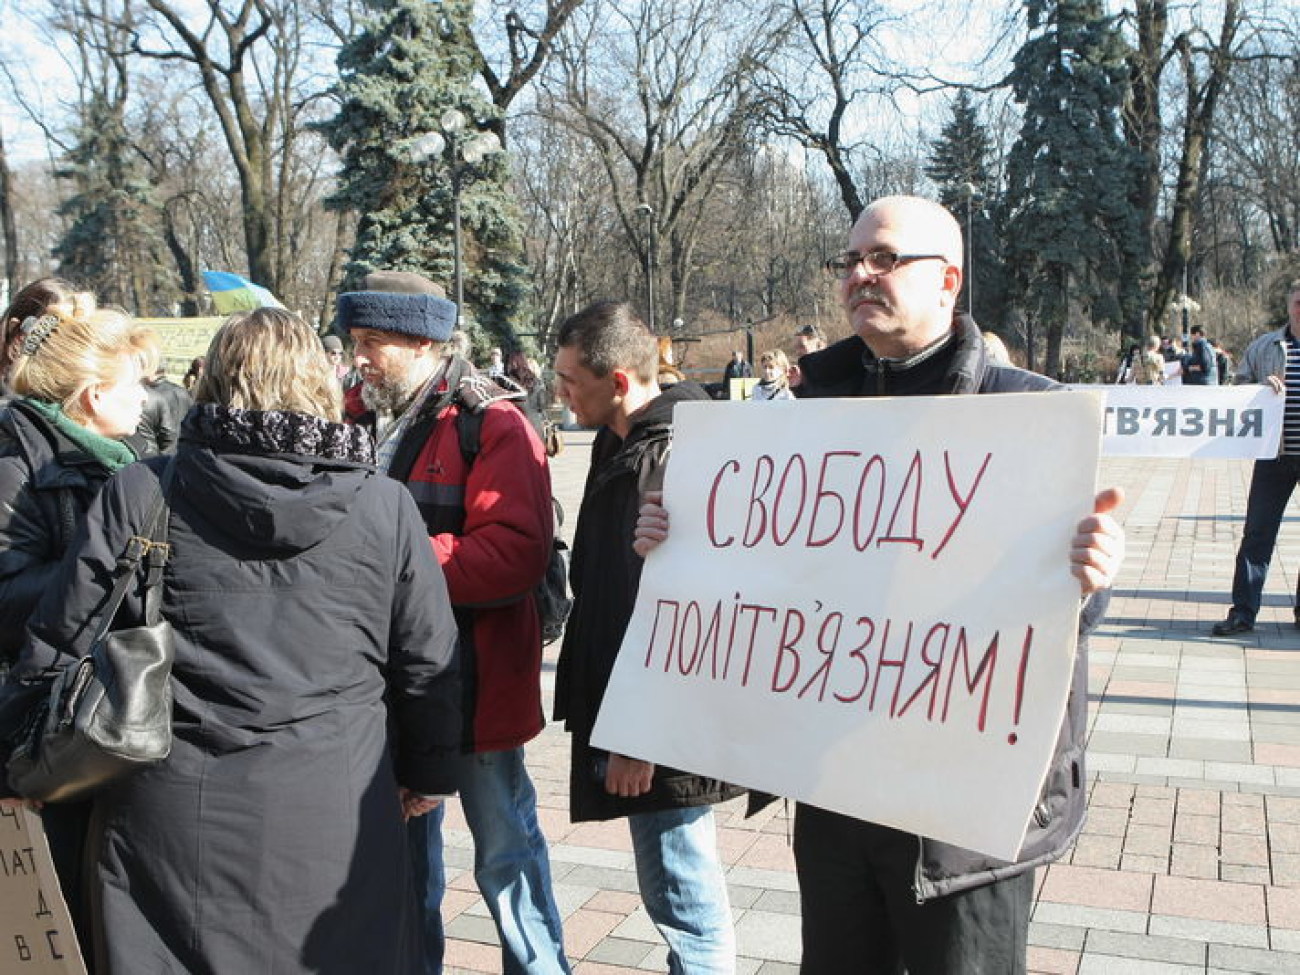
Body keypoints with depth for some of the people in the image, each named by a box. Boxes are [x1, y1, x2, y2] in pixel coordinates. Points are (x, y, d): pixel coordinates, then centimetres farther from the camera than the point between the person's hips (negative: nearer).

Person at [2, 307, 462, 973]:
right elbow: (428, 664, 4)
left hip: (167, 814, 0)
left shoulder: (135, 496, -4)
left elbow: (58, 645, 0)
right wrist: (426, 775, 19)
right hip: (334, 814, 0)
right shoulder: (385, 507, -2)